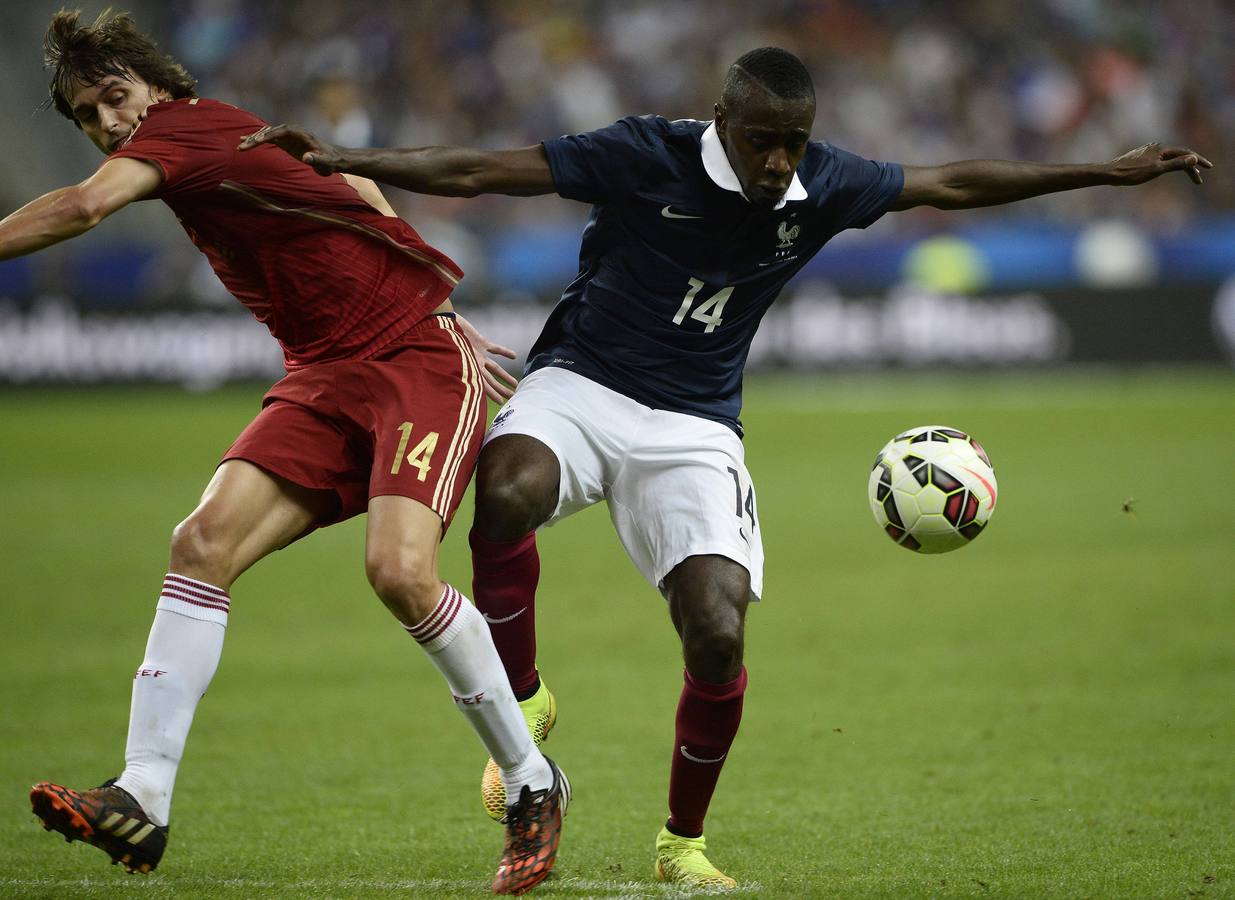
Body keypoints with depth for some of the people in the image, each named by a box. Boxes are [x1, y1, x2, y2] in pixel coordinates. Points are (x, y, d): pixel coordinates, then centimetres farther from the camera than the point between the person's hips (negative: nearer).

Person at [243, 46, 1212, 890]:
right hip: (580, 388, -3)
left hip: (693, 428, 3)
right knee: (507, 491, -37)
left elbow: (953, 183, 11)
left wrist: (1111, 171, 14)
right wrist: (340, 161, -23)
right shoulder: (646, 157, -15)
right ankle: (524, 700, -12)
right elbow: (478, 172, -15)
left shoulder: (823, 188, -3)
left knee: (719, 638, -14)